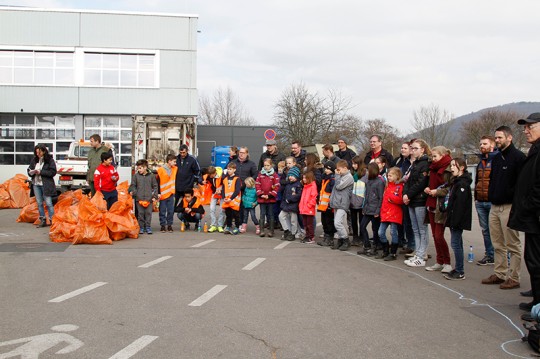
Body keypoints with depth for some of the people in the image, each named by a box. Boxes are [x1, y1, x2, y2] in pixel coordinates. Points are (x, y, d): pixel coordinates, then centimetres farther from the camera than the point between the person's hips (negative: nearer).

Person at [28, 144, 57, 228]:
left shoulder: (50, 160, -6)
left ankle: (52, 220, -4)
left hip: (46, 185, -6)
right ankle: (43, 220, 17)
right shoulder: (34, 160, 9)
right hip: (36, 184, 6)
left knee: (48, 203, -6)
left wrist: (40, 172, -16)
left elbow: (53, 172, -11)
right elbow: (29, 169, 18)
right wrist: (31, 172, -6)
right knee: (39, 203, 10)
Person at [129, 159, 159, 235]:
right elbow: (133, 186, 9)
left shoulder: (151, 176, 5)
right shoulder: (136, 176, 6)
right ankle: (141, 227, 12)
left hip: (149, 199, 0)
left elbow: (155, 187, 9)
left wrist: (155, 196, 2)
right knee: (140, 213, 3)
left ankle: (148, 227, 11)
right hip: (139, 199, 0)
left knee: (148, 213, 1)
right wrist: (132, 192, -9)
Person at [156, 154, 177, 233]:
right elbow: (157, 182, -7)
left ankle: (169, 225, 13)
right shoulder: (161, 170, -9)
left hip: (171, 193, 4)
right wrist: (158, 193, -10)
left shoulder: (175, 169, 6)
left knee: (171, 211, 5)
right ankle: (163, 225, 11)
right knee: (162, 211, 3)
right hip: (163, 194, -4)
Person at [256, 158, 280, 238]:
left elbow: (277, 186, -6)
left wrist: (270, 195, -11)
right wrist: (261, 194, -7)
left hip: (271, 199, -2)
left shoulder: (274, 175, -2)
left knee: (270, 214, 6)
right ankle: (262, 230, 8)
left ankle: (271, 230, 12)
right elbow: (257, 184, 4)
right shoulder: (260, 174, 6)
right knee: (262, 214, 5)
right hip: (262, 198, 2)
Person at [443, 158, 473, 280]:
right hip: (454, 219, 10)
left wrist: (455, 221, -24)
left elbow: (460, 204, -22)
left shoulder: (462, 183, -16)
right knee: (457, 243, 14)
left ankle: (460, 272, -2)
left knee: (455, 243, -7)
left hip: (458, 219, -10)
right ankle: (458, 269, 21)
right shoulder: (455, 182, 16)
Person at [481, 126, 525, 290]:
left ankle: (513, 278, 2)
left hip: (509, 207, -8)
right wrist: (490, 196, 12)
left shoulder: (518, 157, -8)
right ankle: (500, 274, 21)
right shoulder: (496, 158, 17)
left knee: (512, 245, -2)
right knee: (498, 245, 13)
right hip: (495, 207, 8)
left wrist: (512, 197, -18)